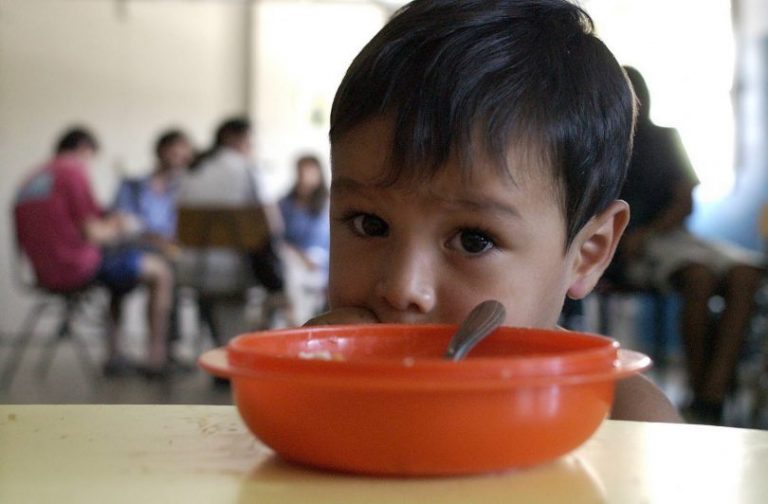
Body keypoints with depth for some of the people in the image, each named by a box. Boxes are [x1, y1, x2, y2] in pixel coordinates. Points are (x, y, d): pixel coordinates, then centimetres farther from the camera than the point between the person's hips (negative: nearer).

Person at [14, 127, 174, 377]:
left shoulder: (30, 181, 13)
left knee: (117, 271, 33)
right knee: (161, 272, 4)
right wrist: (119, 228, 4)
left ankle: (114, 355, 29)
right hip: (79, 269, -9)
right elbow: (92, 234, -17)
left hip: (46, 274, 9)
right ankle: (156, 355, 1)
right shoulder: (74, 173, -12)